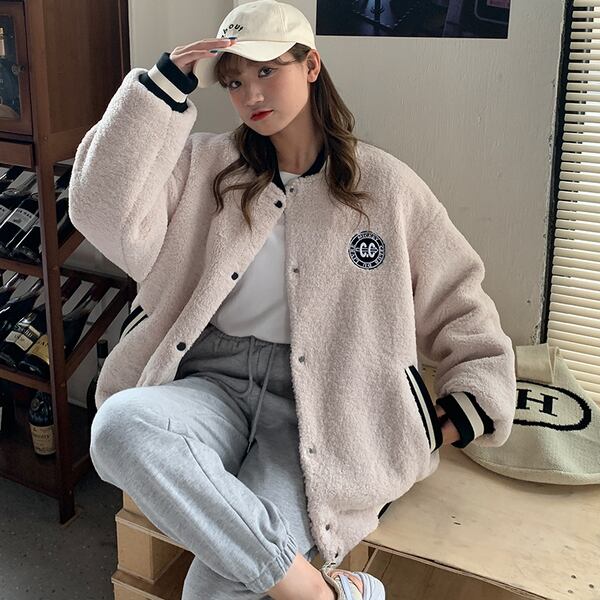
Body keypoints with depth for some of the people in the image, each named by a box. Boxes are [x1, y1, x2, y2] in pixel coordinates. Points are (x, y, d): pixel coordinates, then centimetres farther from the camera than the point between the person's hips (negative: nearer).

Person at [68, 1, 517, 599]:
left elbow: (459, 300, 14)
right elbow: (106, 214, -4)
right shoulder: (205, 167, 11)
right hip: (215, 384, 3)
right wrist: (160, 89, -6)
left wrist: (469, 402, 2)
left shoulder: (384, 183, 7)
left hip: (320, 403, -3)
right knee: (120, 425, -34)